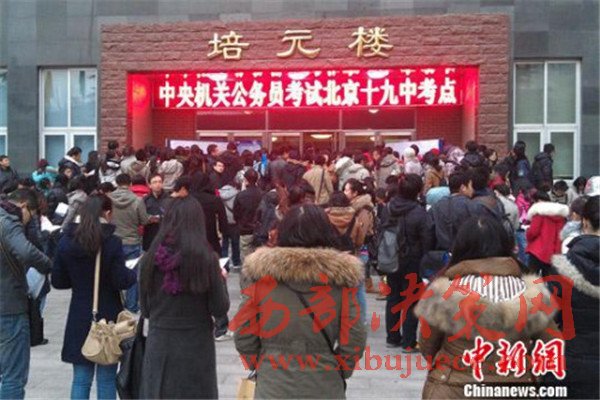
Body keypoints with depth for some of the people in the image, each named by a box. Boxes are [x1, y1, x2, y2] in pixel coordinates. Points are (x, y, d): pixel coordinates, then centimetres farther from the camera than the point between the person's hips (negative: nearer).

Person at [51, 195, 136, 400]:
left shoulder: (66, 241, -2)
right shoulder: (112, 242, -14)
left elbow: (58, 281, 3)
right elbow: (121, 281, -14)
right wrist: (135, 273, 5)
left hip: (79, 318, 3)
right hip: (108, 316, -3)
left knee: (81, 379, 13)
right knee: (106, 379, 10)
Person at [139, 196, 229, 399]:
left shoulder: (151, 256, -6)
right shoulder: (206, 257, -14)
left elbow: (145, 309, 4)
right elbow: (220, 309, -7)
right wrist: (221, 279, 7)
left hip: (158, 344, 2)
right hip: (195, 346, -2)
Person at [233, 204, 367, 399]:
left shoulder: (261, 273, -9)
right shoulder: (340, 275, -10)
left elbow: (244, 335, -4)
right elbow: (354, 339, -6)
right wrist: (338, 373, 11)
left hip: (273, 384, 0)